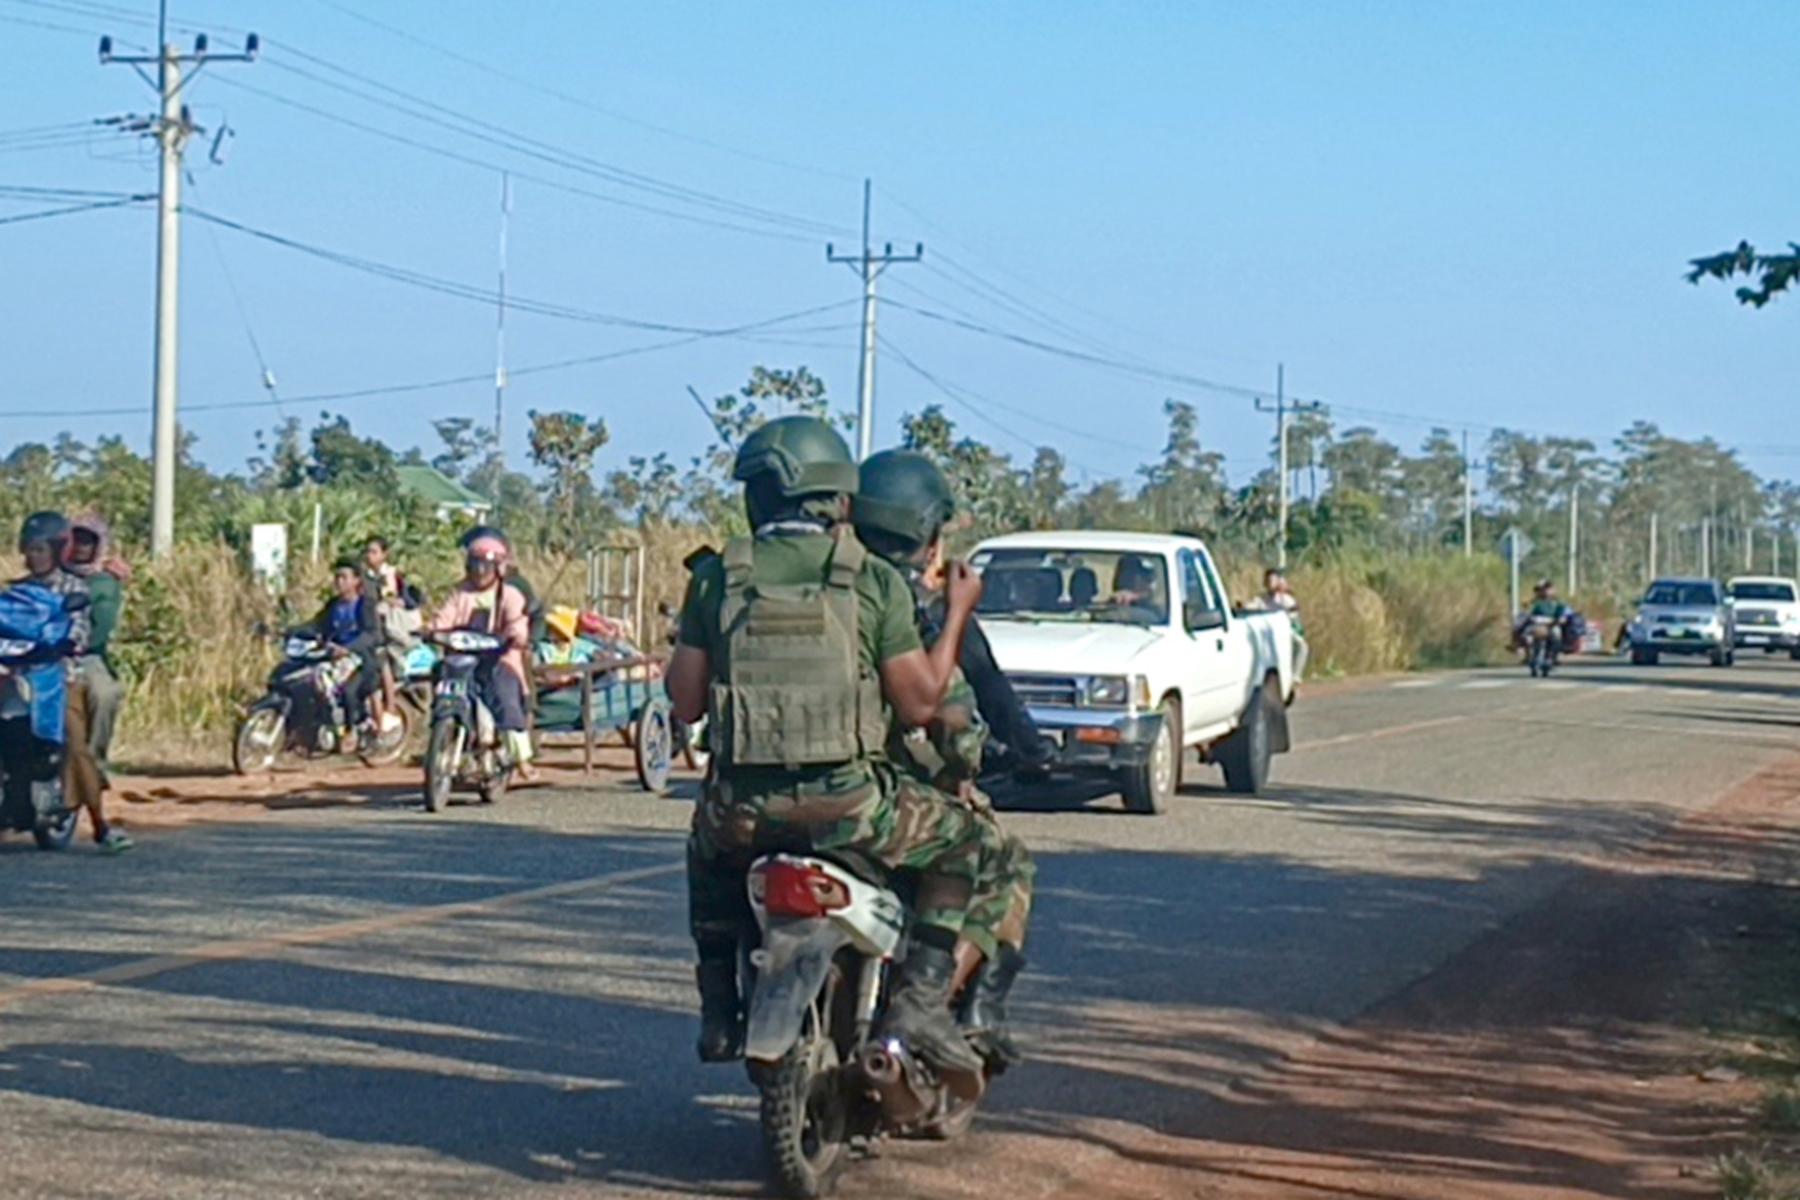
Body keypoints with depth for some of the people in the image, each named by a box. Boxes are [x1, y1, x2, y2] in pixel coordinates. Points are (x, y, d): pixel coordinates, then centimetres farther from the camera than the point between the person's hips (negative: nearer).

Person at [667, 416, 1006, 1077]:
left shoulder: (718, 577, 4)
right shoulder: (874, 581, -2)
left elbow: (686, 704, 6)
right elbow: (919, 703, -2)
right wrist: (957, 615, 11)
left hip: (742, 808, 3)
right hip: (846, 805, -3)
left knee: (710, 846, 38)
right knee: (967, 840, 20)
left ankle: (720, 1013, 30)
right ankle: (920, 999, 4)